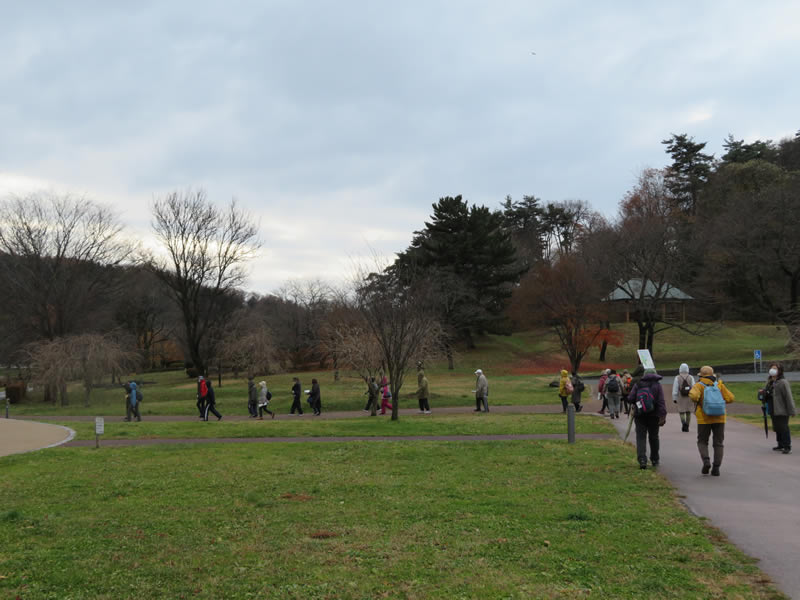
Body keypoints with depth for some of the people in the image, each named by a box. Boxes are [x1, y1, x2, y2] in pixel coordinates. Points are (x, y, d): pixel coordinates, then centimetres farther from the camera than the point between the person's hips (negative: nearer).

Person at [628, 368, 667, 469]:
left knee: (641, 437, -1)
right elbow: (661, 402, -9)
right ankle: (655, 460, 25)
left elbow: (630, 399, -5)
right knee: (654, 437, 16)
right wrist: (663, 417, -10)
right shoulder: (657, 385, -1)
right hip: (654, 415, 1)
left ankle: (642, 460, -18)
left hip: (640, 415, -1)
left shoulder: (638, 384, 1)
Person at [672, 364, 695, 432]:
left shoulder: (677, 378, -5)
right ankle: (687, 426, 10)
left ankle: (683, 422, -18)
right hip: (689, 397, 1)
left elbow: (675, 389, -6)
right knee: (688, 412, 11)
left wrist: (674, 398, 0)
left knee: (681, 411, 8)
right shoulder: (691, 378, -2)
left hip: (681, 398, -1)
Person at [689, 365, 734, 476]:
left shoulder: (698, 385, -3)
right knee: (718, 443, 9)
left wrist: (696, 401, 0)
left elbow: (694, 396, -22)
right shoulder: (719, 385, 5)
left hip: (704, 419, -2)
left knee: (702, 442, 13)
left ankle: (706, 461, -8)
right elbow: (730, 398, 1)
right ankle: (716, 468, 1)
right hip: (719, 418, 2)